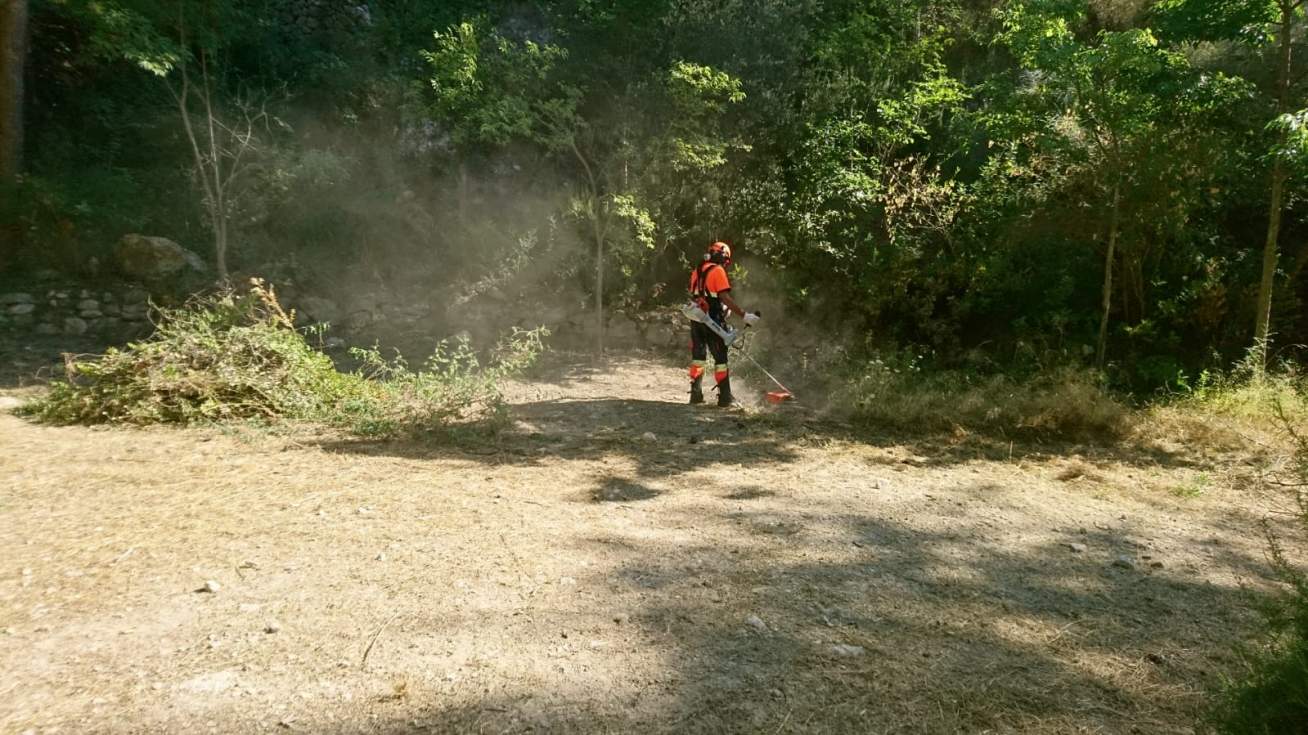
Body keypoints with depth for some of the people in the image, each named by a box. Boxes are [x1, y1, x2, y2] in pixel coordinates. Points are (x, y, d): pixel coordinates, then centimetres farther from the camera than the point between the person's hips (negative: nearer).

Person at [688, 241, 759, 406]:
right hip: (713, 321, -7)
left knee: (698, 356, 13)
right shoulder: (718, 271, -11)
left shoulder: (697, 271, 12)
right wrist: (744, 315, -21)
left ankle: (696, 393, 13)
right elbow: (725, 297, -20)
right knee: (720, 358, 0)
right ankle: (725, 397, 1)